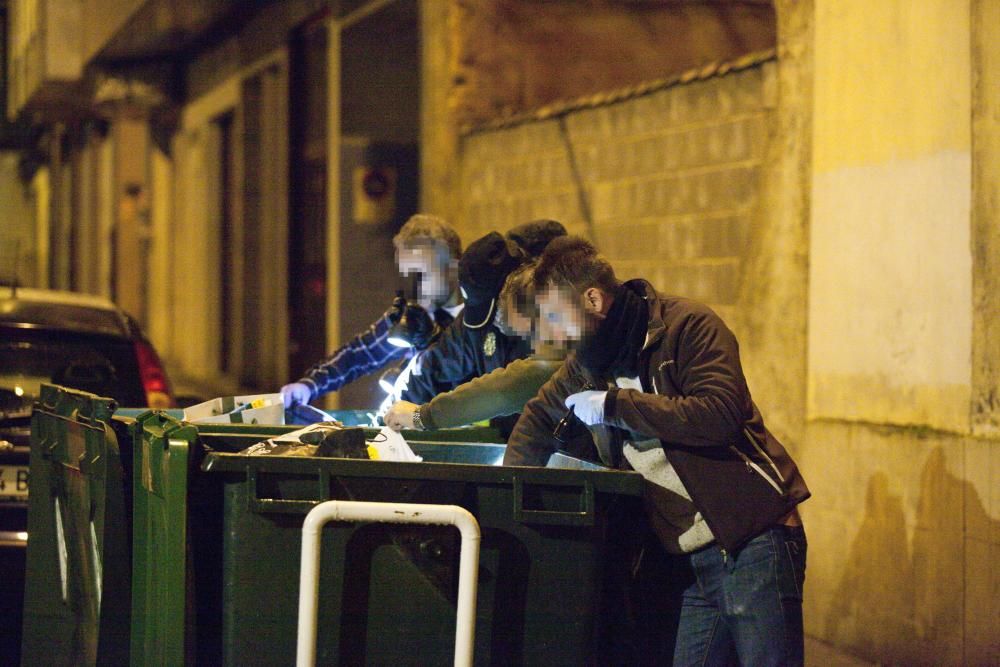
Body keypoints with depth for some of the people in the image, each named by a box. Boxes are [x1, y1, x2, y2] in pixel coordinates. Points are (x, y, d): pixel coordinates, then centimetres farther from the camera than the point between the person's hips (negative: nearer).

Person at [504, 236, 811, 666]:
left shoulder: (689, 326, -10)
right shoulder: (590, 363, 14)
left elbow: (720, 414, -23)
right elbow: (540, 415, 32)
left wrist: (615, 404, -16)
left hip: (752, 545, -7)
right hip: (687, 562, 7)